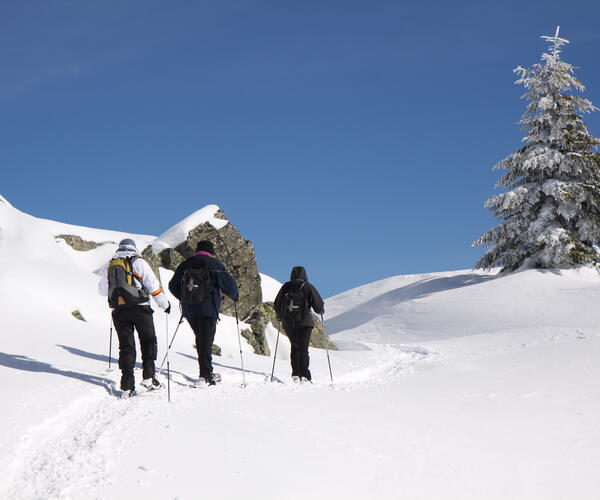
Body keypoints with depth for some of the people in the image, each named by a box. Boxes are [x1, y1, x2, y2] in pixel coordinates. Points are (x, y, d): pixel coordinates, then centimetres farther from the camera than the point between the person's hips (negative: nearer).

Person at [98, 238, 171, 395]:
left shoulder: (109, 266, 13)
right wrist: (165, 304, 5)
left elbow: (102, 290, 22)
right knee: (148, 341, 10)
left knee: (126, 346, 7)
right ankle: (148, 376, -4)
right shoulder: (138, 262, 0)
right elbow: (153, 285, -4)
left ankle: (127, 384, 0)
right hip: (139, 308, -3)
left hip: (118, 311, 3)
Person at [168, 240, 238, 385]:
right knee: (206, 341, -4)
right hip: (208, 308, -4)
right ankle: (205, 375, -11)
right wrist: (235, 295, 14)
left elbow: (173, 285, 16)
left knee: (200, 339, 18)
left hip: (189, 310, 5)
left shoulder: (185, 264, 12)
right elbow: (228, 284, -6)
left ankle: (206, 372, 19)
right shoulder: (214, 264, -1)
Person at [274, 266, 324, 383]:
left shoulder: (286, 287, 6)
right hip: (304, 322, -3)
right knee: (303, 348, -2)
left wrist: (280, 317, 30)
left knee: (294, 347, 15)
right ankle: (304, 375, -11)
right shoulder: (308, 287, -2)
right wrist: (321, 311, 19)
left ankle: (296, 374, 9)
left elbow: (277, 304, 11)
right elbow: (318, 304, -4)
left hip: (288, 323, 3)